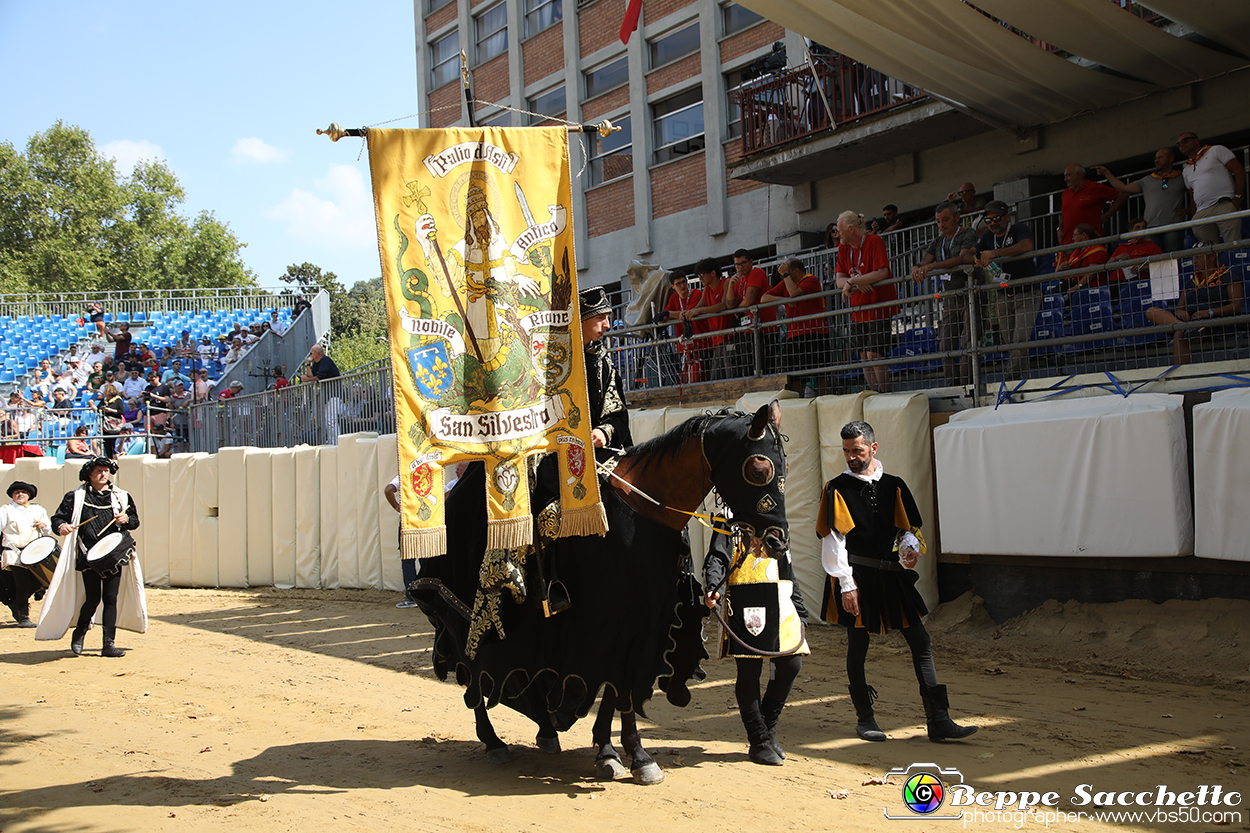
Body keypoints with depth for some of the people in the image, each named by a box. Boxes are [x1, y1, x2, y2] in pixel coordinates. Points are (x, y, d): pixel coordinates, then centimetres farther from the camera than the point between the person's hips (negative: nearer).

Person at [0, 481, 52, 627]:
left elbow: (48, 529, 24)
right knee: (22, 585, -8)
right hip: (15, 555, -5)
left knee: (36, 583, 2)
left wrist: (43, 526, 0)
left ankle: (14, 603, 27)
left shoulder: (38, 510, 20)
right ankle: (23, 618, 0)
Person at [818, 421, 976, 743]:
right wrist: (847, 584, -13)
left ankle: (938, 720, 2)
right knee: (857, 646, 4)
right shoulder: (837, 489, -2)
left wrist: (910, 548, -9)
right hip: (856, 577, -4)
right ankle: (864, 718, 20)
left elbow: (908, 528, 15)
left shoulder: (894, 486, 10)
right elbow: (833, 540, -7)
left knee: (921, 643, -1)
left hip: (891, 576, 4)